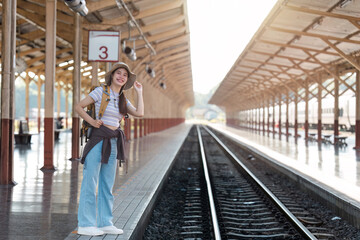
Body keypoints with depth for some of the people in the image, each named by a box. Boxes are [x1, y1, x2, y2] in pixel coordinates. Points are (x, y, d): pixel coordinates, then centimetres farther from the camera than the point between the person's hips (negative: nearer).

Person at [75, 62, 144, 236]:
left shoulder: (123, 99, 15)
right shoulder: (101, 91, -2)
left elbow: (139, 113, 1)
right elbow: (78, 107, -2)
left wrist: (139, 91, 9)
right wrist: (92, 121, -13)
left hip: (113, 143, 7)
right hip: (98, 139, -6)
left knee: (107, 185, 10)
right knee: (90, 183, -5)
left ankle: (105, 223, 16)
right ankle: (85, 224, -1)